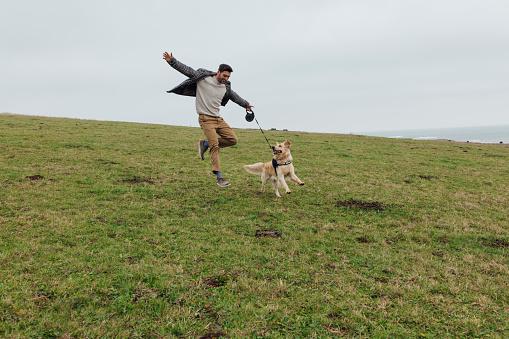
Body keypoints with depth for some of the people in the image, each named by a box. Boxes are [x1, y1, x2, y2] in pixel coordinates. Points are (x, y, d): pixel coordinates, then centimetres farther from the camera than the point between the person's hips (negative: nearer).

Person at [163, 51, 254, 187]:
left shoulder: (225, 87, 12)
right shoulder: (203, 78, -6)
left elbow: (234, 96, 30)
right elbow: (185, 69, -8)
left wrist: (246, 104, 43)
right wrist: (172, 61, -19)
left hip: (218, 119, 7)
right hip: (206, 119, -7)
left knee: (232, 139, -3)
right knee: (215, 146, -15)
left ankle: (204, 144, 11)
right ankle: (219, 177, -11)